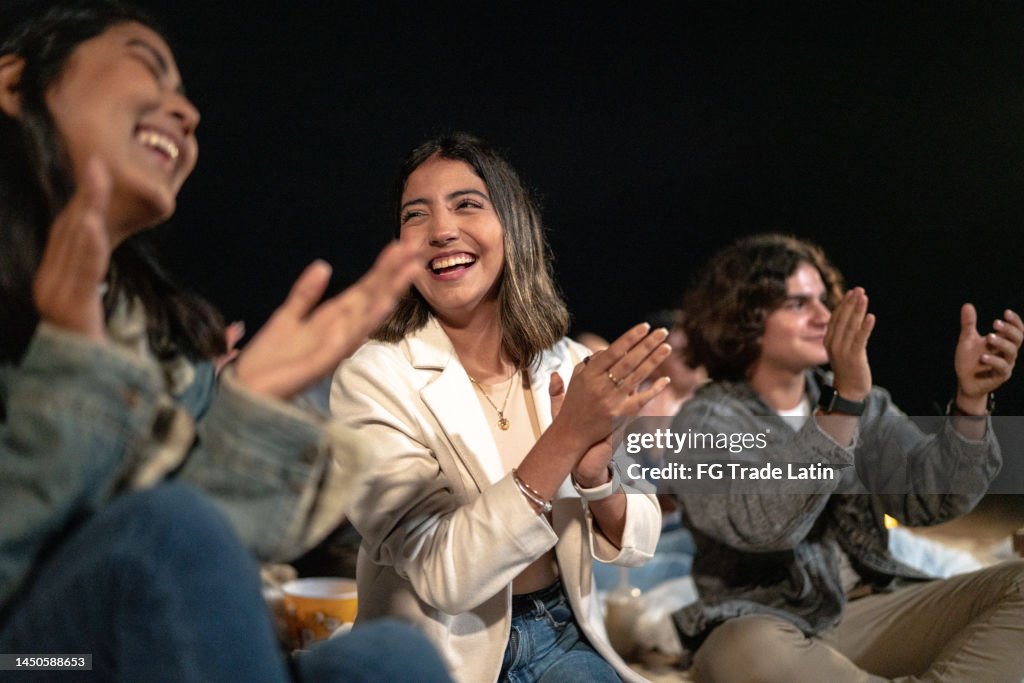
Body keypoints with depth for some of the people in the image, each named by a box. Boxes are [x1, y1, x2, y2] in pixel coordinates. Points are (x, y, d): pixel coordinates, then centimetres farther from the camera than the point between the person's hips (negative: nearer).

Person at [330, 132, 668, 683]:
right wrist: (564, 438, -26)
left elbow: (634, 545, 3)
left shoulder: (565, 364, 1)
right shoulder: (374, 378, -12)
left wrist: (594, 473, -18)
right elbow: (442, 577, -19)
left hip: (564, 636, 3)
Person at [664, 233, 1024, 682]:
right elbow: (762, 525, -24)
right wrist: (844, 402, -32)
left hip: (875, 611, 4)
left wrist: (970, 398, -17)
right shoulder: (705, 423, -5)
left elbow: (928, 499, -2)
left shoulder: (861, 403, 12)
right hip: (771, 630, -4)